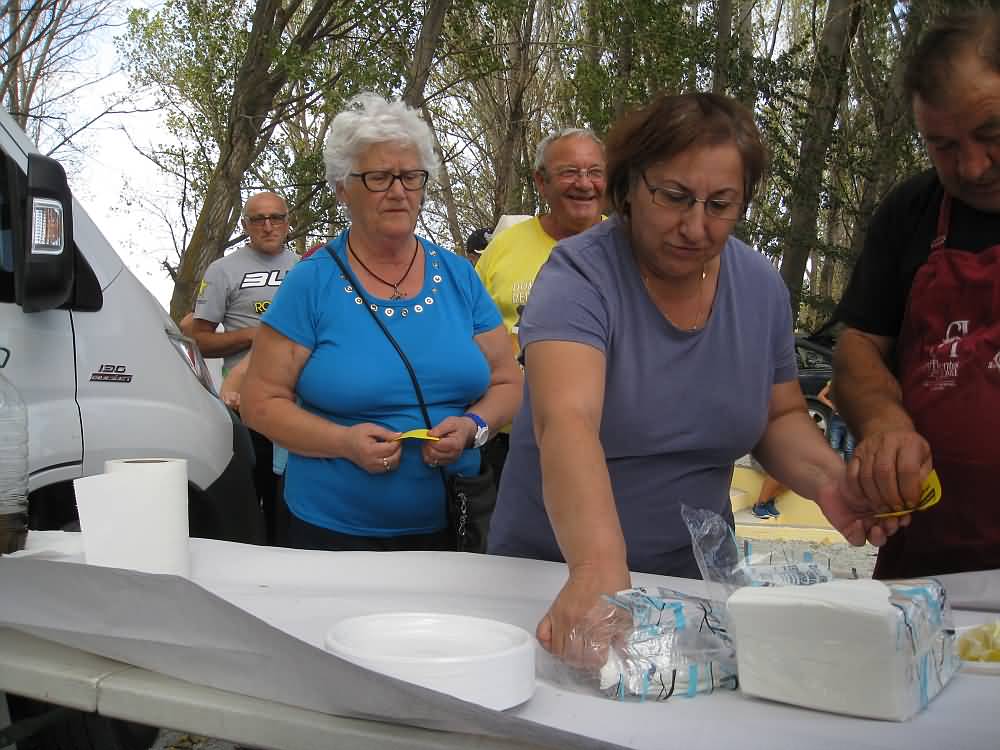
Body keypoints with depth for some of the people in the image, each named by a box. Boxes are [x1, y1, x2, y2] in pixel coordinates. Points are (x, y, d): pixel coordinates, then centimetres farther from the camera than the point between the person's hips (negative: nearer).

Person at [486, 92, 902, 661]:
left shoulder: (762, 286, 1)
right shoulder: (580, 276, -17)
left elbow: (780, 417, 12)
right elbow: (566, 422, -32)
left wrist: (828, 478, -9)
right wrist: (596, 569, -47)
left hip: (696, 571, 4)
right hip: (558, 570, -3)